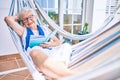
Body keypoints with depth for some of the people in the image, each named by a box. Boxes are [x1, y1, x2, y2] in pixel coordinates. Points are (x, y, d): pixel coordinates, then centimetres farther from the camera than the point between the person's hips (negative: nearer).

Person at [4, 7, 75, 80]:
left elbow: (59, 43, 21)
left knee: (66, 46, -26)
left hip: (51, 52, 3)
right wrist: (19, 17, 32)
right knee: (35, 52, -39)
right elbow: (8, 19, 15)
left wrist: (51, 44, -2)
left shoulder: (45, 29, 29)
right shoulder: (23, 31, 24)